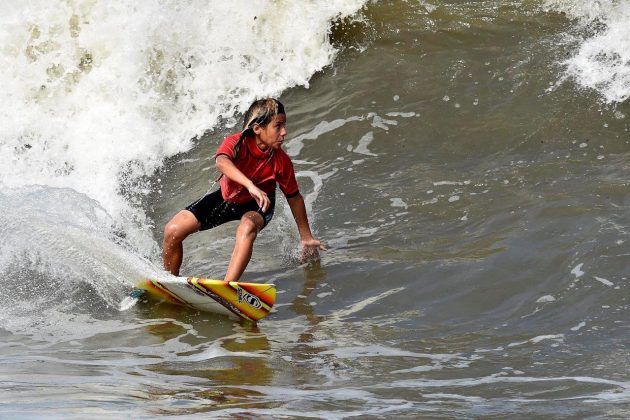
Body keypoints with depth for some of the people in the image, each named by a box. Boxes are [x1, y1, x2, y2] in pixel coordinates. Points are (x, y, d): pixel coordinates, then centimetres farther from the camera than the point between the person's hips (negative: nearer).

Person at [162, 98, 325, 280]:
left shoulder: (282, 161, -26)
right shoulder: (236, 143, -31)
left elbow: (294, 197, -11)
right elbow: (221, 162, -55)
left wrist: (306, 237, -3)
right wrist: (251, 186, -72)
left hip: (259, 204, -1)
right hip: (226, 197, 2)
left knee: (247, 227, -38)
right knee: (173, 230, -9)